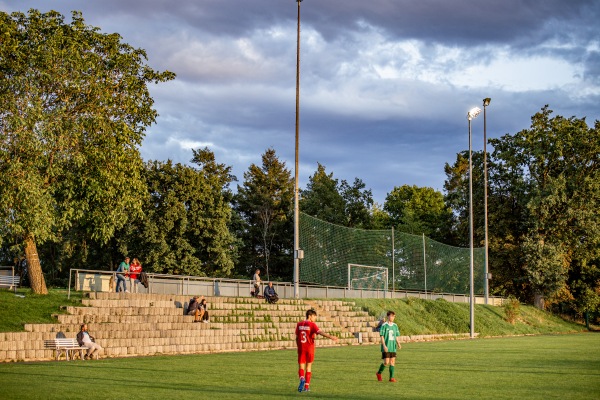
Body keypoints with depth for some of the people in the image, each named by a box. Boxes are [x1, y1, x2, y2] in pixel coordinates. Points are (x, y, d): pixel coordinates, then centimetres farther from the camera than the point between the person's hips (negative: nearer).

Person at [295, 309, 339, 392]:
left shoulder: (299, 324, 6)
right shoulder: (312, 325, -9)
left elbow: (297, 337, 10)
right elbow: (320, 332, -26)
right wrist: (330, 336, -37)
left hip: (301, 348, 3)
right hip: (310, 348, -3)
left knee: (301, 366, 5)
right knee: (308, 366, 10)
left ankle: (302, 379, -26)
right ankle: (306, 386, 11)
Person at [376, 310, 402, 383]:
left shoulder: (395, 326, 10)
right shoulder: (384, 325, -7)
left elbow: (397, 336, 15)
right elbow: (381, 336, -9)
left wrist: (398, 343, -2)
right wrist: (384, 346, -17)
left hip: (393, 347, 5)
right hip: (386, 347, -5)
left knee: (392, 361, 1)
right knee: (386, 362, -8)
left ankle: (391, 377, 5)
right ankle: (379, 373, 16)